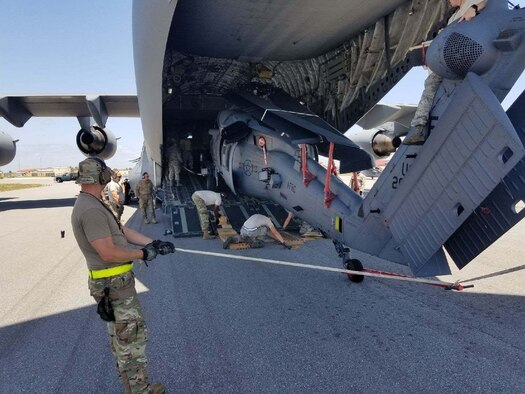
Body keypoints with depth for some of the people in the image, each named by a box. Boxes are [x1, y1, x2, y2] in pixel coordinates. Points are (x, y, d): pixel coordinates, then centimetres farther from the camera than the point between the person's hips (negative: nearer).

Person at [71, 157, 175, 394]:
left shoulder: (93, 205, 9)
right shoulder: (91, 210, -24)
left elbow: (124, 231, 11)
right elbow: (109, 253, -26)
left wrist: (153, 244, 5)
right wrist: (143, 254, -14)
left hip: (114, 282, 11)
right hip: (114, 285, -11)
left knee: (121, 336, 21)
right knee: (132, 337, 1)